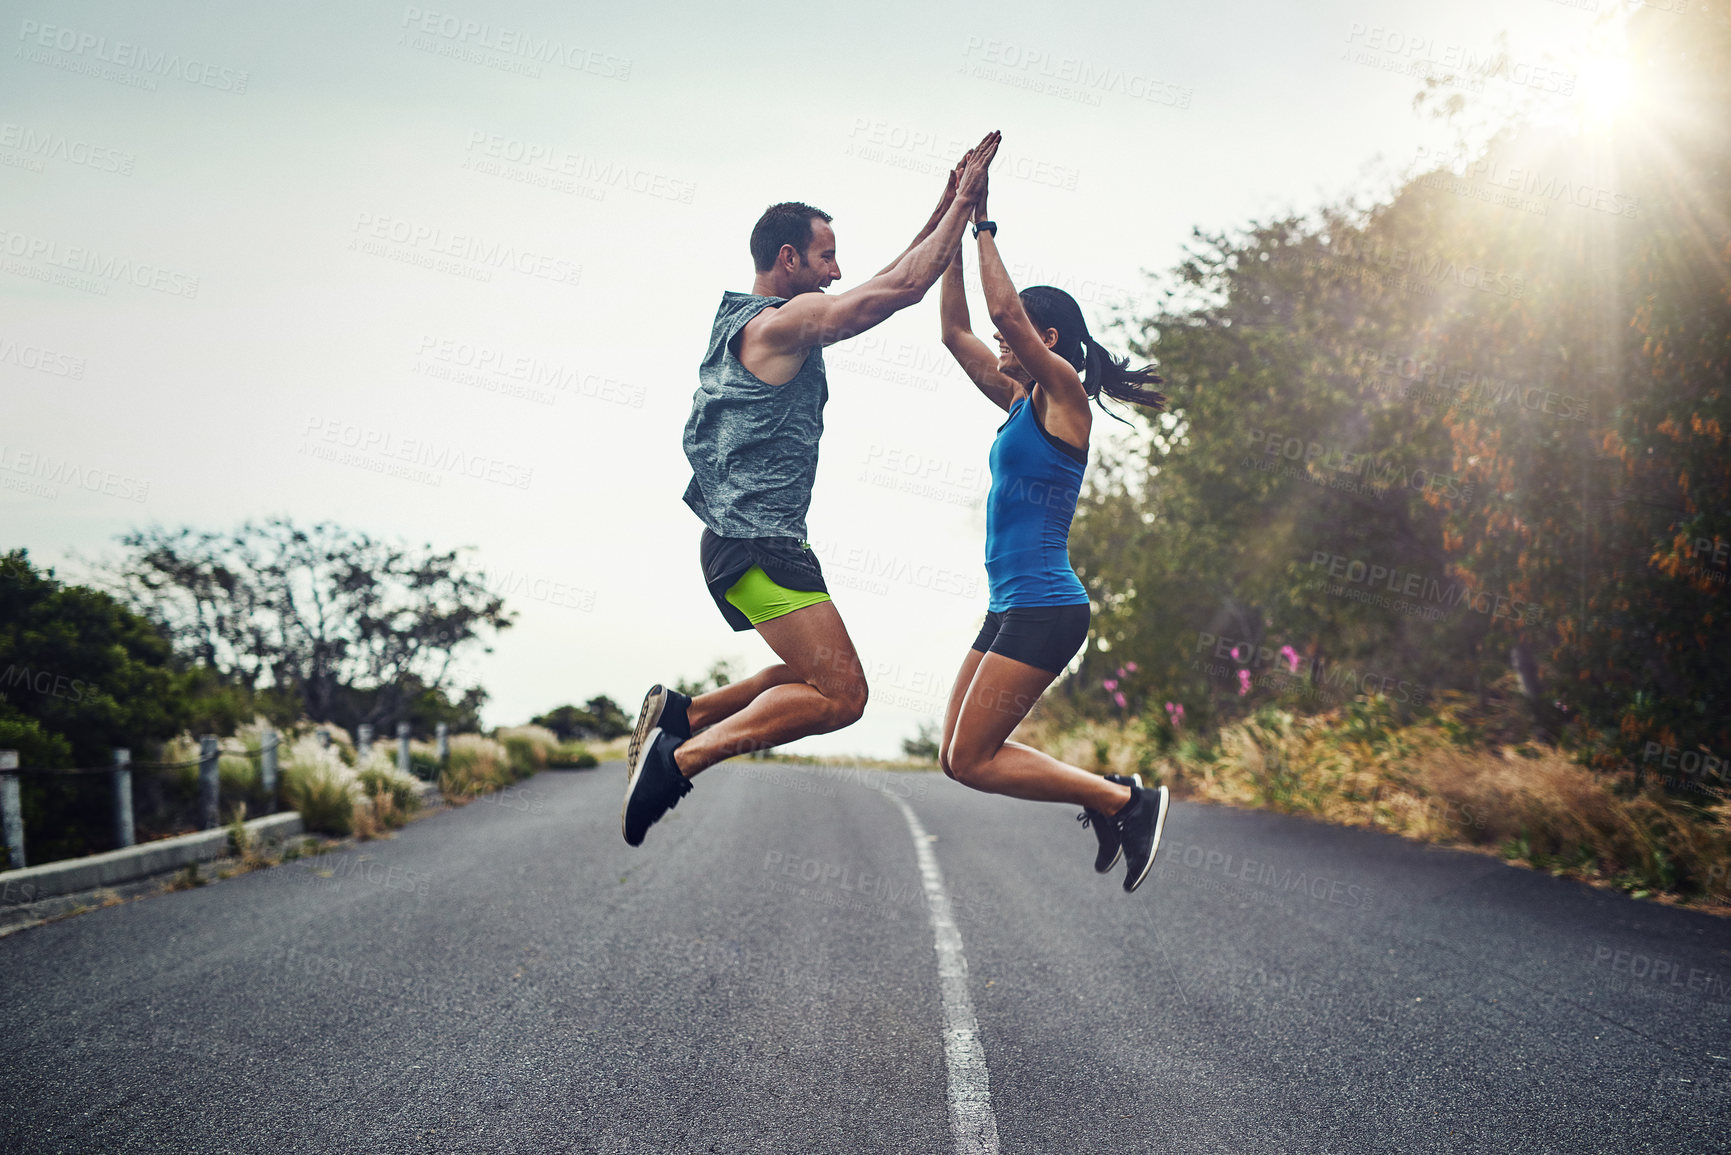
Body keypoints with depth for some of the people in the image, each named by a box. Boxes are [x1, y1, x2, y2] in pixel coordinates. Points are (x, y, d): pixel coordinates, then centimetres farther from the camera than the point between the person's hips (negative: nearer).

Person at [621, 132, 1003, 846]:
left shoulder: (752, 320, 19)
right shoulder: (787, 321, -11)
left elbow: (888, 284, 25)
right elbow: (904, 288, -14)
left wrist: (944, 212, 22)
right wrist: (962, 205, -4)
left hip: (741, 540, 11)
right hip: (759, 545, -11)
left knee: (821, 676, 20)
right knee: (841, 695, -14)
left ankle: (680, 713, 13)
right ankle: (682, 756, -17)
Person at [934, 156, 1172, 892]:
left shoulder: (1063, 392, -6)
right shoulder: (1018, 403, 16)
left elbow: (1006, 312, -19)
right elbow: (954, 331, 18)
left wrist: (986, 232, -9)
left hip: (1044, 608, -9)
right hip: (1012, 608, 9)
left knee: (971, 761, -9)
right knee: (957, 759, 7)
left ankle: (1125, 801, -1)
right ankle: (1107, 798, 13)